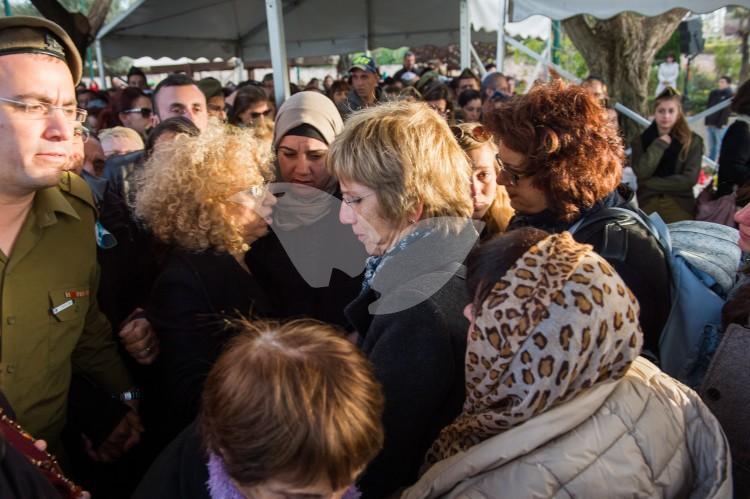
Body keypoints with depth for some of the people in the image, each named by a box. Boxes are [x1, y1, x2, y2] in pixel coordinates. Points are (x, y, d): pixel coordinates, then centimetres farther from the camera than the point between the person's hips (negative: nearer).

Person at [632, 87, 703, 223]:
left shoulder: (692, 140, 5)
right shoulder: (641, 140, 8)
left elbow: (690, 178, -5)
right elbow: (642, 173, -6)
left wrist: (652, 183, -6)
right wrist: (659, 144, -8)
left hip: (679, 202, 0)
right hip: (647, 201, 1)